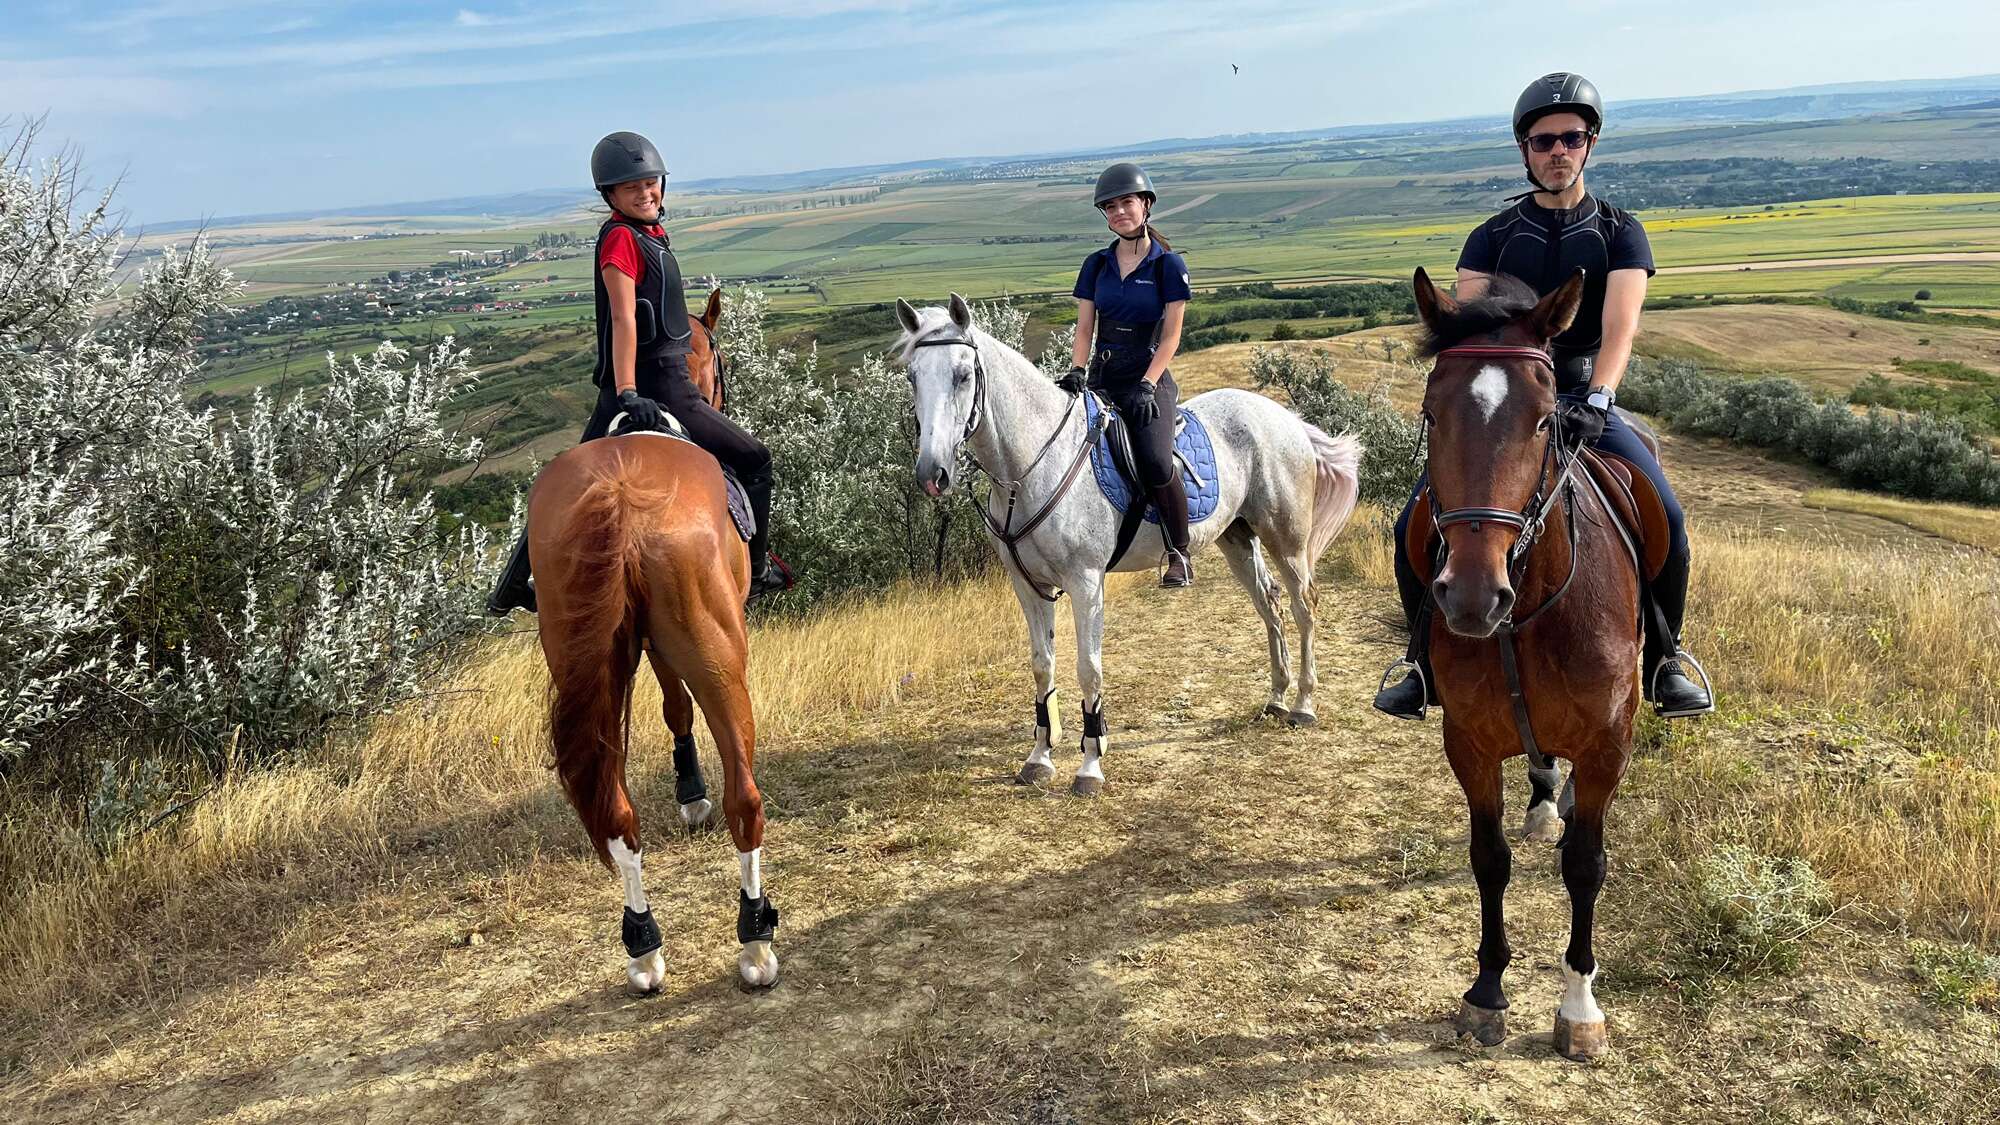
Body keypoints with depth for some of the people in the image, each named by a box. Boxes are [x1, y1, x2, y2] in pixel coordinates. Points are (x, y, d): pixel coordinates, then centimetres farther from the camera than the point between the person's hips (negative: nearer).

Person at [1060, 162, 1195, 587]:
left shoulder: (1168, 265, -1)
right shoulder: (1097, 265, 11)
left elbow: (1170, 336, -4)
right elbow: (1084, 328, 9)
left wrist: (1147, 385, -15)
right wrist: (1077, 371, -9)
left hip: (1148, 377, -4)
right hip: (1101, 379, 5)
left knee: (1156, 463, -27)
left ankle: (1179, 553, -9)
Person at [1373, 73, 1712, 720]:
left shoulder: (1620, 233, 7)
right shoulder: (1493, 237, 9)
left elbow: (1620, 325, -11)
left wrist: (1597, 398, -30)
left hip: (1585, 404, 0)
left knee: (1666, 521, -21)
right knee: (1414, 528, -16)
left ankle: (1664, 663, 2)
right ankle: (1426, 665, 4)